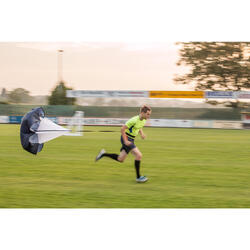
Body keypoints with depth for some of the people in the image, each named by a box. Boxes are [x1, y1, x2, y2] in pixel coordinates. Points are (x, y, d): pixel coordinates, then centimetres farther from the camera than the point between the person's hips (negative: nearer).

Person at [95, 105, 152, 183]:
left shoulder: (143, 120, 1)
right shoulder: (134, 120, -25)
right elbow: (122, 129, -22)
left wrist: (142, 134, 3)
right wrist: (125, 141, -23)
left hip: (131, 139, 9)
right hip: (126, 138, -9)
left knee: (120, 159, 12)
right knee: (139, 155, -18)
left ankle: (103, 154, 26)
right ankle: (138, 177, -10)